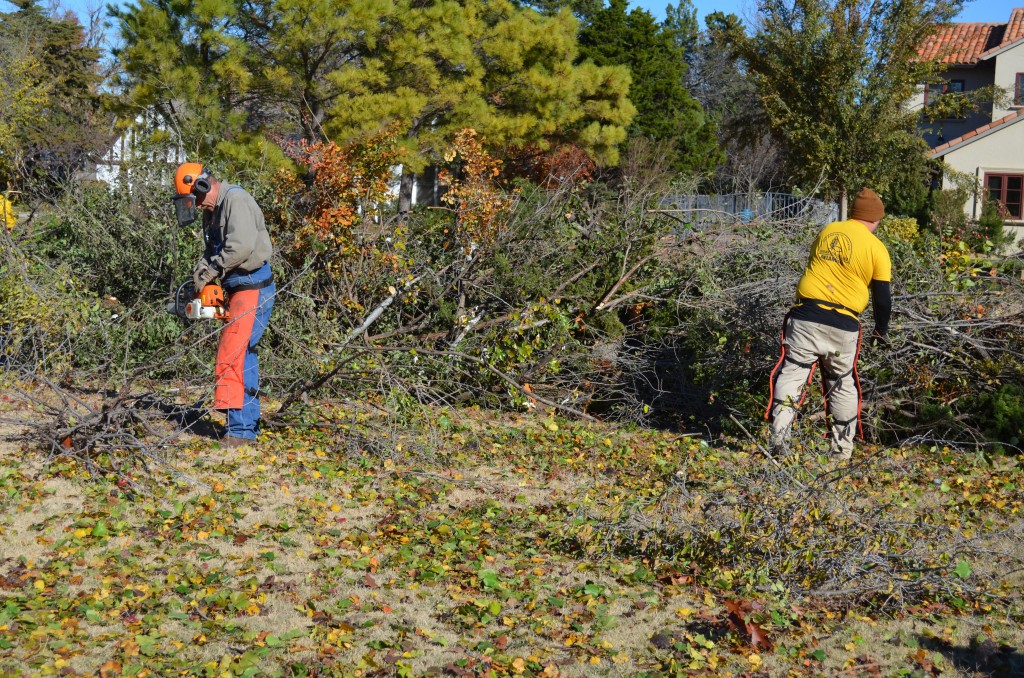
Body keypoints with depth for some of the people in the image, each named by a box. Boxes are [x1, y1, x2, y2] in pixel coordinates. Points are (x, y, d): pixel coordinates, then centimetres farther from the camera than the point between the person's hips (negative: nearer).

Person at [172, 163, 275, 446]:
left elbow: (242, 245, -27)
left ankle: (240, 429, -16)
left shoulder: (235, 199, -14)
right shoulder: (212, 210, 16)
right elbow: (213, 251, 19)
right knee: (243, 354, 12)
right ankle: (249, 424, 19)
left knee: (233, 354, -16)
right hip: (237, 288, 10)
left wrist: (213, 269, -16)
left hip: (253, 287, -10)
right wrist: (203, 269, 0)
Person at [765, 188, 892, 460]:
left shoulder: (826, 232, 8)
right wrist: (881, 331, 18)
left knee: (792, 372, 2)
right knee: (843, 384, 14)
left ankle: (778, 435, -14)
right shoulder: (876, 249, 0)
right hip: (843, 325, -1)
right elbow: (882, 297, 3)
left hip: (806, 316, 1)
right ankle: (842, 450, 19)